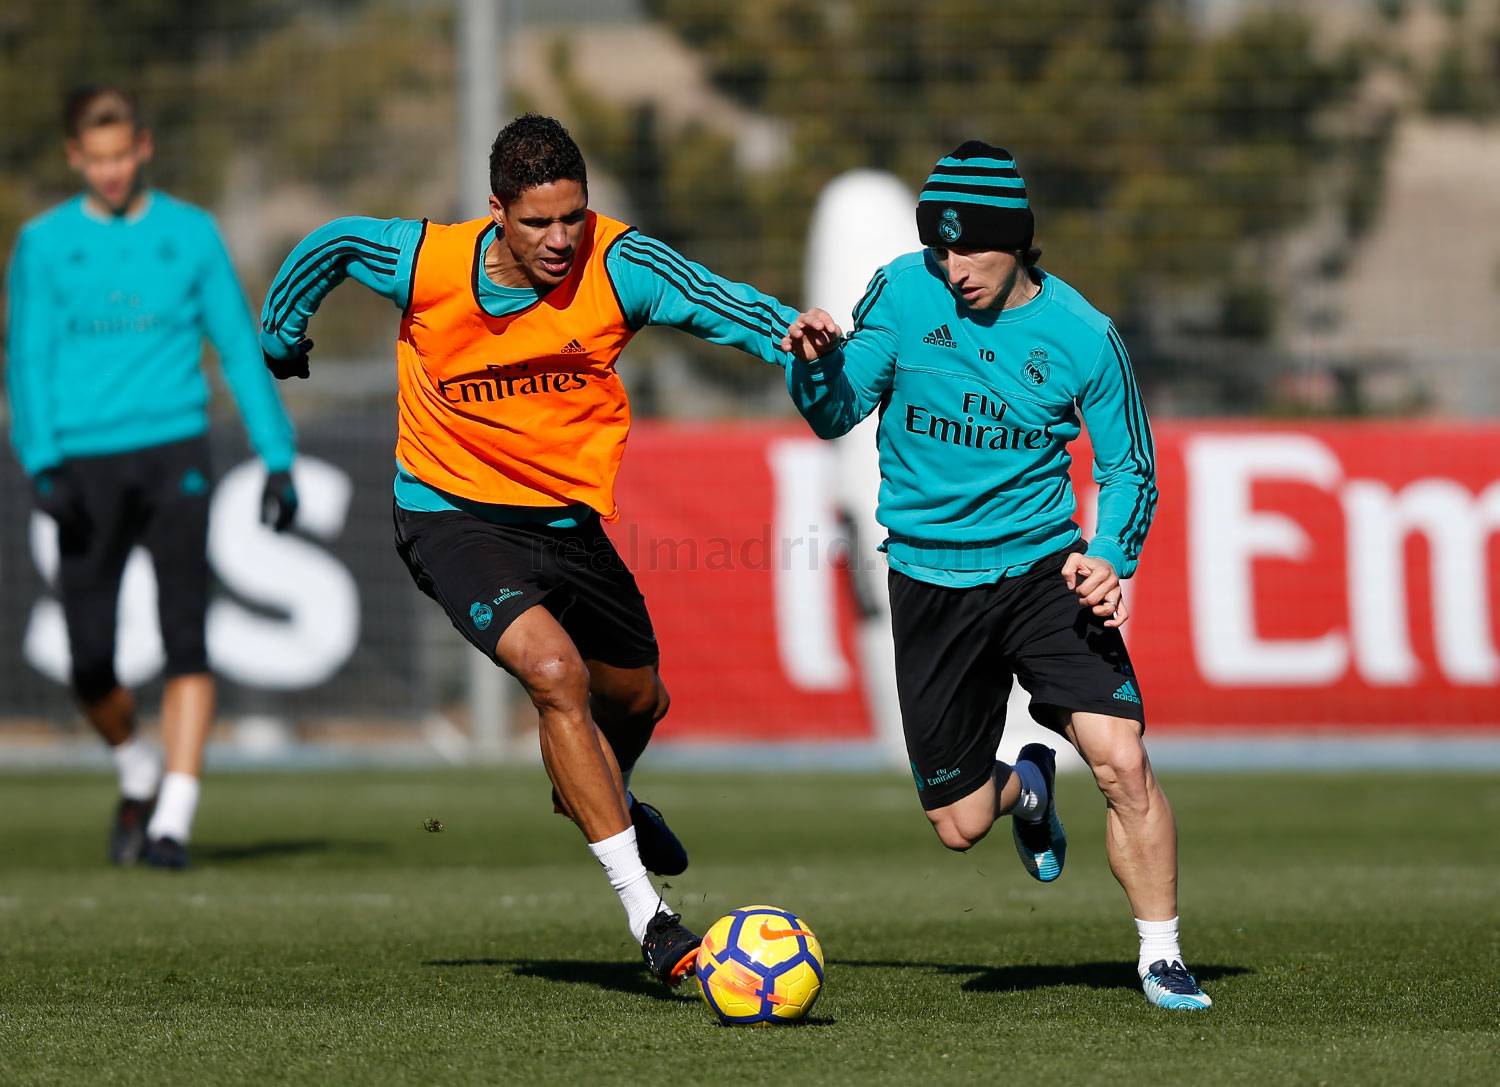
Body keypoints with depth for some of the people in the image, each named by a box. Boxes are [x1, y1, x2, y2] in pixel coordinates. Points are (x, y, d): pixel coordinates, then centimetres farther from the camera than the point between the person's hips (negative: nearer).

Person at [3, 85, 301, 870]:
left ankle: (173, 820, -15)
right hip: (85, 457, 0)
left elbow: (239, 349, 10)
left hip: (173, 451, 0)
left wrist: (277, 460, 5)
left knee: (185, 640, -14)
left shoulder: (190, 235, 7)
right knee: (90, 667, -1)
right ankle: (139, 775, 28)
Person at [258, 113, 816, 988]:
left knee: (637, 699, 21)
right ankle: (646, 914, -23)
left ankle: (598, 794, 60)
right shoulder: (425, 263, -19)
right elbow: (328, 247, 1)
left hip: (567, 518, 4)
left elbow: (722, 304, -28)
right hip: (451, 513, -4)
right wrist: (280, 335, 16)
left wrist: (793, 337, -48)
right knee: (556, 671, -28)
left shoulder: (620, 266, -17)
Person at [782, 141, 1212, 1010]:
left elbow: (1130, 468, 1)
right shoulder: (903, 291, -7)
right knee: (960, 825, 5)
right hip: (930, 576, 1)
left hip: (1043, 569, -1)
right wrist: (818, 365, -26)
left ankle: (1162, 958, -1)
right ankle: (1027, 791, 43)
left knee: (1122, 761, -19)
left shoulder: (1083, 336, -9)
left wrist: (1110, 558, -16)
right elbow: (837, 415, -4)